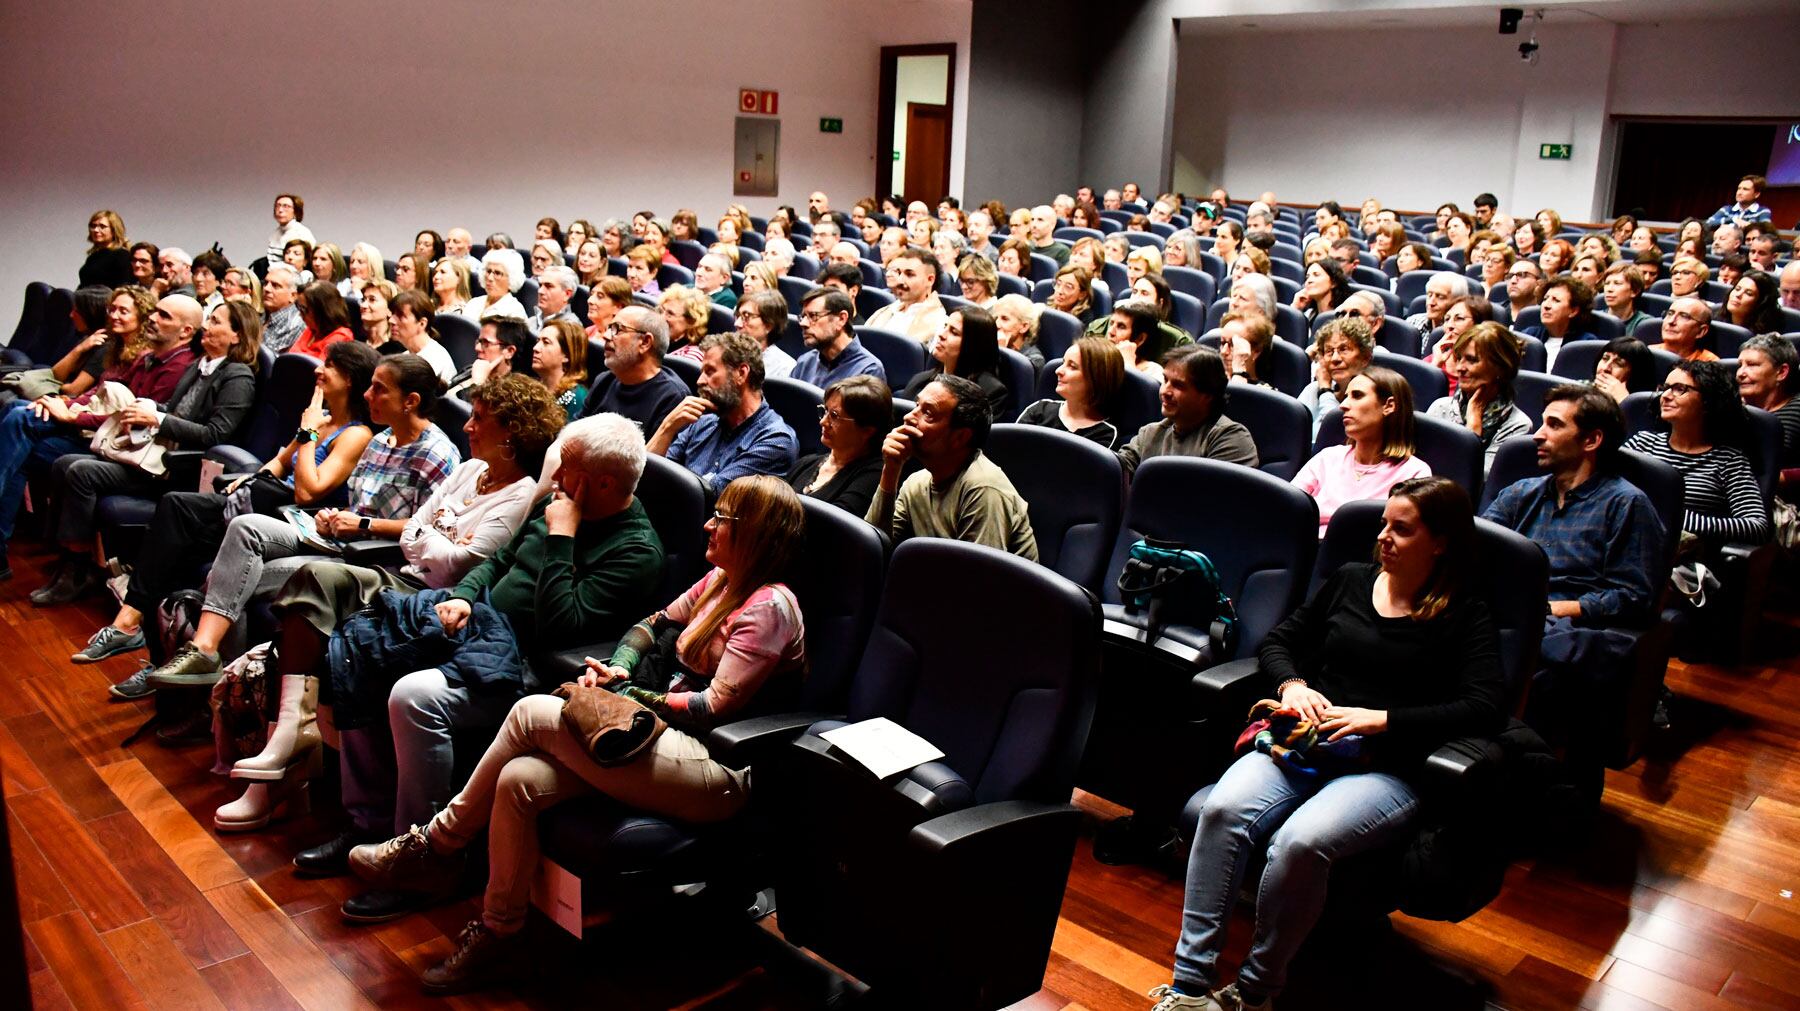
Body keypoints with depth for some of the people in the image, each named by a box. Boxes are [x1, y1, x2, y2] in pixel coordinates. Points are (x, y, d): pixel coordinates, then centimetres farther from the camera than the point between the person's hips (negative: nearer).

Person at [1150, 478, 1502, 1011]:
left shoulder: (1465, 617, 5)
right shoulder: (1350, 581, 18)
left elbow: (1485, 709, -9)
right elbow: (1278, 641, 21)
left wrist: (1383, 719, -16)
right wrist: (1291, 685, -1)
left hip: (1388, 769, -4)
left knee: (1299, 842, -35)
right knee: (1223, 809, -28)